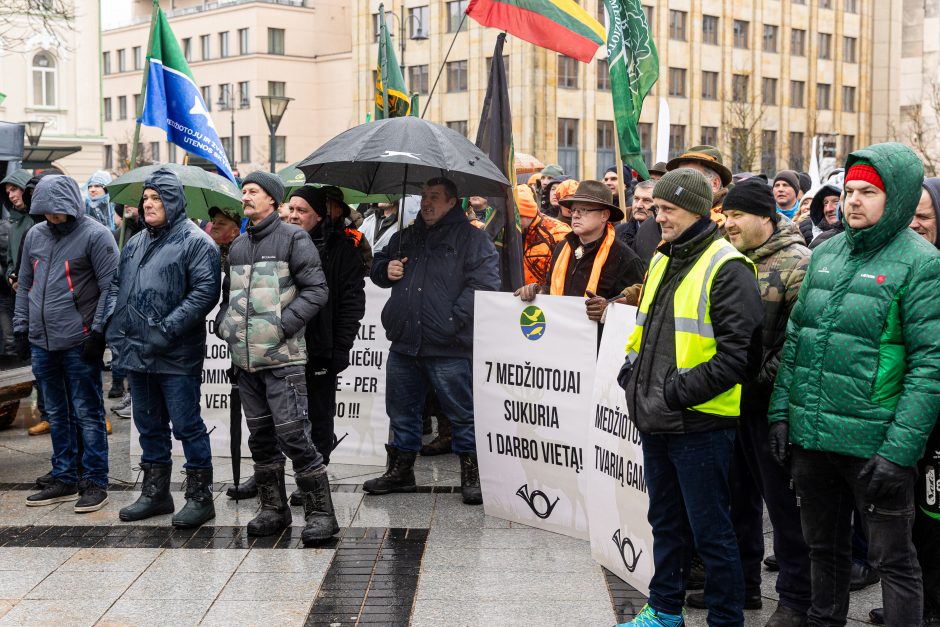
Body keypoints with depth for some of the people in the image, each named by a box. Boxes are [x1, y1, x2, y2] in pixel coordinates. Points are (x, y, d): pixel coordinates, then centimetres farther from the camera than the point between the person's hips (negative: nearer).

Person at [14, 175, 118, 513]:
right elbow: (24, 285, 19)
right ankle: (64, 480, 23)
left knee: (87, 414, 0)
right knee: (57, 415, 13)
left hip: (79, 344, -6)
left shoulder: (95, 235, -8)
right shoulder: (35, 235, 12)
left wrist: (98, 332, -14)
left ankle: (94, 483, 8)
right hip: (41, 343, 6)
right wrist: (21, 328, 13)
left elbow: (110, 287, -10)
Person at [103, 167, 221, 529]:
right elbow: (117, 284, 23)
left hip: (176, 357, -8)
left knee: (187, 426, -2)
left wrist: (167, 330, -21)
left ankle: (200, 497, 7)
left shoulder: (195, 242, -9)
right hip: (136, 351, 8)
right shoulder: (135, 243, 15)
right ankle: (155, 494, 27)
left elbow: (206, 292, -18)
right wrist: (114, 318, 4)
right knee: (149, 426, 16)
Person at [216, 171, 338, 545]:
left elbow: (316, 290, -8)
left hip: (282, 357, -7)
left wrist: (285, 325, -16)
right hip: (245, 357, 7)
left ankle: (320, 512, -4)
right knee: (261, 436, 12)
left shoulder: (292, 239, -3)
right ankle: (274, 509, 22)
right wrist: (223, 323, 9)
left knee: (293, 433, -11)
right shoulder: (238, 245, 17)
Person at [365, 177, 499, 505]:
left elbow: (483, 284, -12)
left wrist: (453, 319, -17)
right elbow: (378, 265, 30)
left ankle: (472, 475, 10)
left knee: (462, 413, 0)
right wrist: (385, 270, 6)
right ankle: (400, 470, 28)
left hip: (447, 347, -6)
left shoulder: (472, 238, -2)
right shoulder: (406, 238, 18)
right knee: (402, 411, 15)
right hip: (404, 343, 6)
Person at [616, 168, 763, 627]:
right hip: (654, 418, 8)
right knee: (666, 521, 20)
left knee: (709, 530, 2)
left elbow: (738, 353, -19)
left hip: (699, 422, -8)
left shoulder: (726, 269, -13)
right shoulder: (661, 261, 13)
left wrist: (678, 392, -19)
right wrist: (632, 369, 7)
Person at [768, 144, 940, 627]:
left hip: (874, 443, -6)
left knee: (893, 560, 5)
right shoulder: (825, 254, 10)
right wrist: (782, 411, 7)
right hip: (810, 437, 6)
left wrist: (901, 449, -20)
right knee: (824, 547, 21)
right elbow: (795, 338, 15)